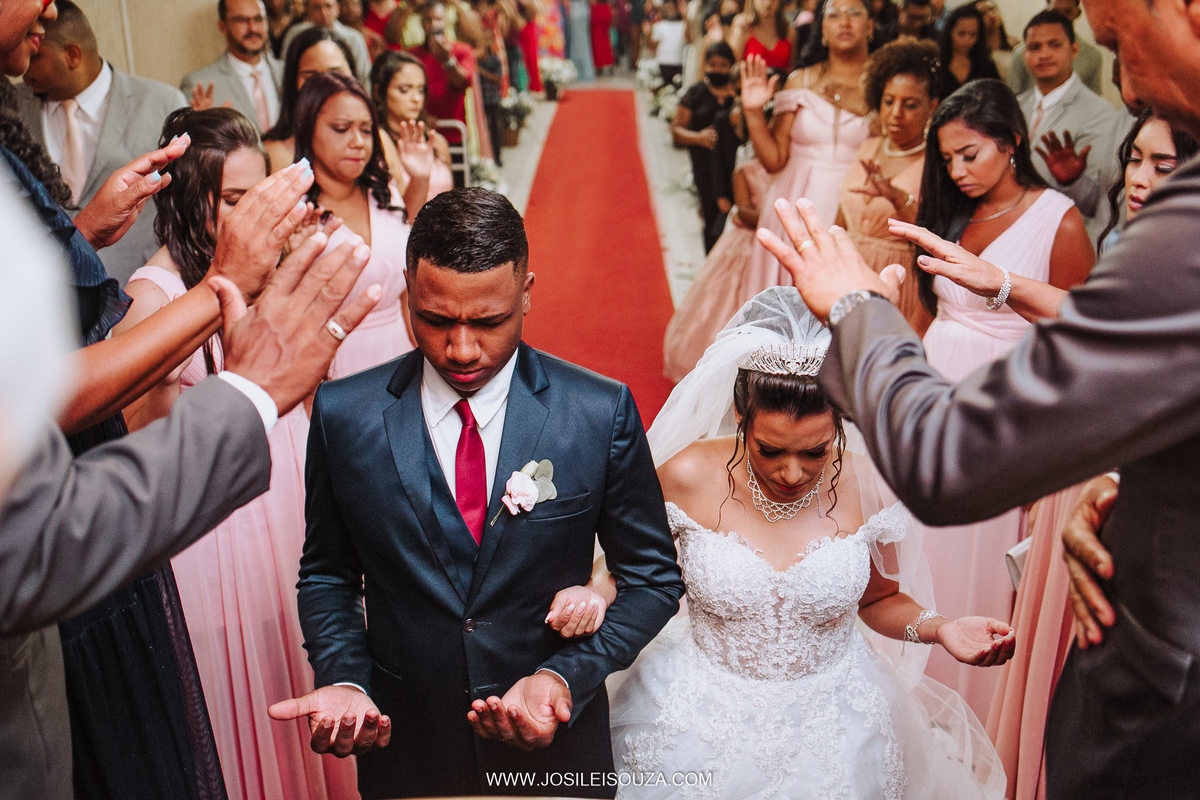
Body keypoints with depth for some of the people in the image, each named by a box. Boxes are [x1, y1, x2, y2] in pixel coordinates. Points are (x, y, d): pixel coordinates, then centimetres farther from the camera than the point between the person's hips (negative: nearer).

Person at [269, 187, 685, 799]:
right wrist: (344, 681, -13)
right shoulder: (342, 413, -9)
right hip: (403, 748, 1)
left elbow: (652, 578, -5)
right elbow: (327, 575, 3)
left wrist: (565, 677, -17)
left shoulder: (602, 412, -13)